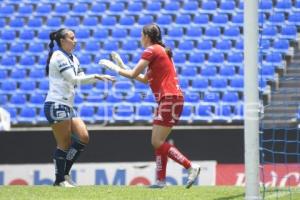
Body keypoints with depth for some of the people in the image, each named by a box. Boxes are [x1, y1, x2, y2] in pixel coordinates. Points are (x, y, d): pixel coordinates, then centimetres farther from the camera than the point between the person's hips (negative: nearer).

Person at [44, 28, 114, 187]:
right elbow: (74, 79, -18)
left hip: (67, 106, 9)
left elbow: (81, 79, 13)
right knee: (64, 144, -6)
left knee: (83, 138, 1)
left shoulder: (72, 59, 16)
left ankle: (64, 173, 10)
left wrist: (101, 77, 0)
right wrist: (95, 76, -16)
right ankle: (60, 180, 3)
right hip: (57, 105, -9)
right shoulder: (59, 57, -11)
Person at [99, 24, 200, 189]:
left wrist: (114, 67, 6)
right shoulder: (160, 51, 21)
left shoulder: (151, 51, -7)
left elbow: (133, 74, -8)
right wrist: (122, 66, 26)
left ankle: (191, 167, -14)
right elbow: (145, 79, 24)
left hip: (169, 99, -10)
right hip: (168, 99, 10)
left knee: (157, 142, -10)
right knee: (157, 142, 9)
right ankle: (160, 180, 6)